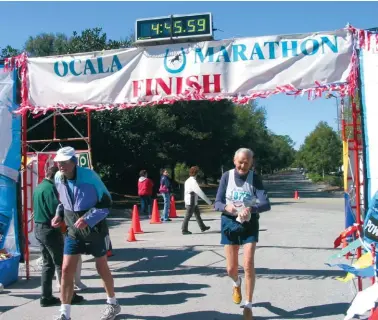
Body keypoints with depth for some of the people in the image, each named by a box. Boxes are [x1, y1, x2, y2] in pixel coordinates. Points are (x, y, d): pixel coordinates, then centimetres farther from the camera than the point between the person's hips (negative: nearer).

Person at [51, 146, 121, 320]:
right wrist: (59, 215, -2)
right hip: (73, 231, 4)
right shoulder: (58, 178, -4)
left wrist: (88, 219, -27)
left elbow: (106, 202, -17)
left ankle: (113, 303, 31)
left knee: (102, 268, 9)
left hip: (95, 230, -4)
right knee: (66, 270, -2)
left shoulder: (88, 175, -21)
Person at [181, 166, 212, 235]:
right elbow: (200, 192, -21)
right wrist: (208, 201, -17)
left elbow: (185, 192, 16)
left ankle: (202, 227, 27)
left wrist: (185, 202, 21)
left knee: (197, 214, 17)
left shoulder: (187, 181, 11)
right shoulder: (193, 181, -18)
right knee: (188, 215, -2)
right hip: (192, 201, -10)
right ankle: (184, 230, 5)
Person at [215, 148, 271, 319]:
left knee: (249, 265, -9)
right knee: (231, 269, 7)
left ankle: (248, 305, 9)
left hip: (249, 224, -1)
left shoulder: (254, 178, -7)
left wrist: (251, 209, -37)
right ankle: (237, 283, 45)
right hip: (229, 223, 1)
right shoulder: (227, 176, -6)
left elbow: (266, 204, -17)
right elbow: (217, 203, -6)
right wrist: (226, 207, -29)